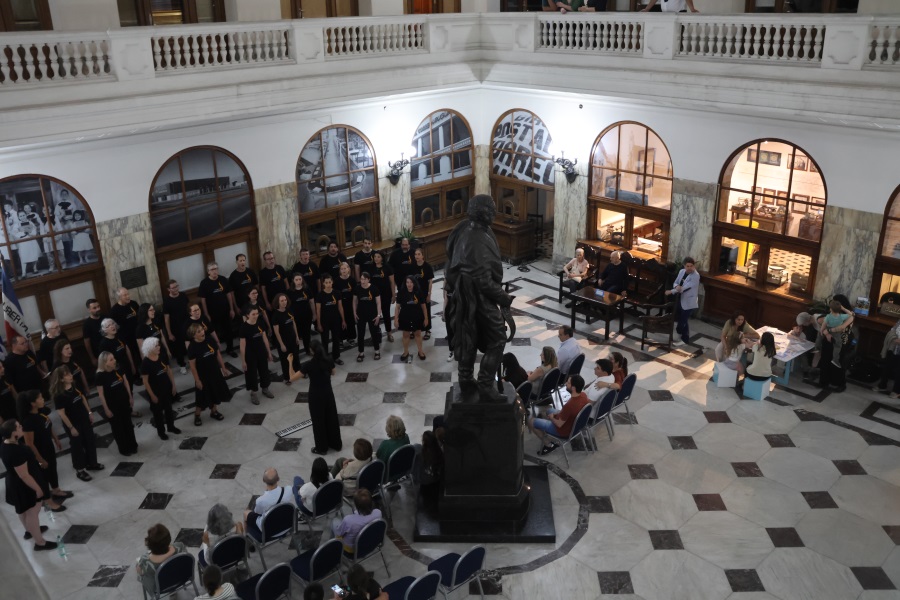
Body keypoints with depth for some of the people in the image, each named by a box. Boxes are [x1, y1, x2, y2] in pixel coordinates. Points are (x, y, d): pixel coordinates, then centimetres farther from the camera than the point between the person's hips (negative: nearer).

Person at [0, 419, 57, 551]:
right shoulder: (16, 451, -37)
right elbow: (24, 475, -29)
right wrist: (38, 489, -18)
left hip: (14, 484, 9)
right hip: (25, 486, -9)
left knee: (24, 510, 29)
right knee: (33, 513, 8)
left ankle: (29, 530, 53)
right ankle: (40, 543, 22)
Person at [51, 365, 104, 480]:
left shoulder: (75, 385, -5)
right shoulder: (59, 395, -24)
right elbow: (61, 413, -20)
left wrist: (89, 412, 11)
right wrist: (71, 427, -17)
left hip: (84, 419, 7)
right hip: (73, 423, -7)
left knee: (90, 441, 18)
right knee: (77, 445, 9)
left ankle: (91, 463, 39)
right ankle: (80, 470, 26)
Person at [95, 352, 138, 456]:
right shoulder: (100, 376, -22)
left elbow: (125, 382, 5)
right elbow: (101, 394, -16)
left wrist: (130, 397, 8)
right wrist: (106, 409, -13)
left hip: (124, 402, 5)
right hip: (112, 406, -5)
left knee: (128, 424, 18)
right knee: (118, 428, 11)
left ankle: (132, 446, 35)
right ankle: (123, 449, 28)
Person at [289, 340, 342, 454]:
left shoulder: (308, 365, -23)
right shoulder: (329, 361, -11)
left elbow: (292, 378, -16)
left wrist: (290, 362, -8)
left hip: (316, 396, -4)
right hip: (328, 394, 4)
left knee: (318, 421, 13)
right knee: (332, 418, 20)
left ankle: (322, 448, 27)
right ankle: (336, 444, 36)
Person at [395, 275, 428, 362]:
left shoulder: (419, 293, -11)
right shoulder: (401, 293, -11)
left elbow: (423, 306, -2)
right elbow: (398, 307, -5)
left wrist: (426, 318, 2)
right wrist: (396, 319, -5)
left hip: (417, 317, 0)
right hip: (405, 318, 0)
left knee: (418, 334, 14)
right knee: (406, 335, 14)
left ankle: (420, 351, 30)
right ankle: (406, 352, 31)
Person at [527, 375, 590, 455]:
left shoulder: (569, 405, -39)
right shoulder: (583, 395, -14)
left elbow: (559, 424, -24)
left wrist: (551, 418, -4)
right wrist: (558, 414, 3)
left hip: (564, 431, -8)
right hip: (574, 424, 8)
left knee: (531, 420, 2)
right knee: (549, 410, 31)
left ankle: (549, 445, 9)